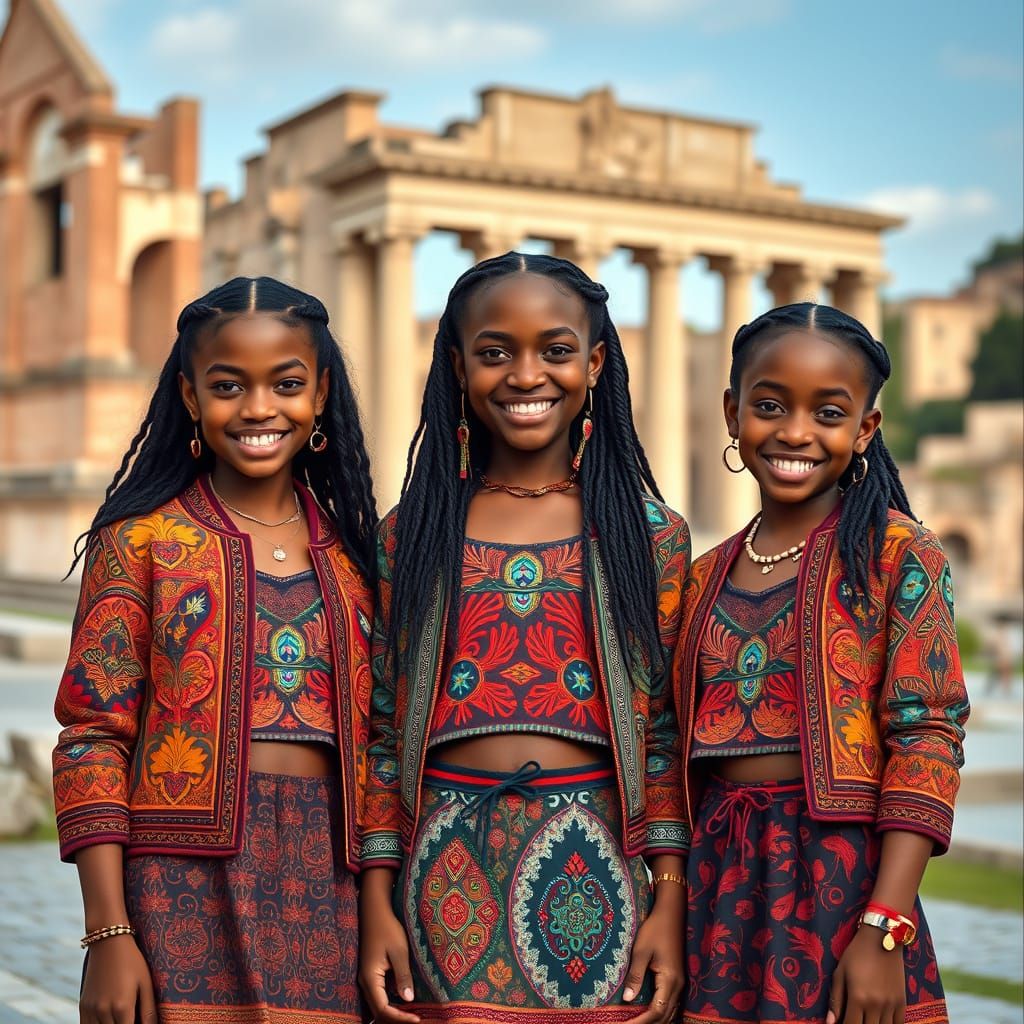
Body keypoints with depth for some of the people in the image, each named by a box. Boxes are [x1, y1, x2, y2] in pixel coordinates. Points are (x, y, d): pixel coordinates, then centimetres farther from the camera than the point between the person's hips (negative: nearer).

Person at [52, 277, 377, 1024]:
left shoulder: (351, 548, 11)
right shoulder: (141, 539, 0)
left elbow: (378, 746, 13)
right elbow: (92, 740, -5)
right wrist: (109, 934, -12)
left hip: (327, 887, 3)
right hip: (186, 880, -3)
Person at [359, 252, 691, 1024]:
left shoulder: (649, 534, 4)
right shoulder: (412, 534, 6)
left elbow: (666, 735, 3)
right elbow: (384, 734, 6)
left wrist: (669, 904, -3)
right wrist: (377, 908, 0)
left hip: (591, 873, 0)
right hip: (448, 874, 1)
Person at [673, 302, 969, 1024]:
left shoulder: (899, 553, -5)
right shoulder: (708, 577, 11)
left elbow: (928, 739, -12)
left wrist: (885, 931, -19)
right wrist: (674, 909, 9)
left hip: (841, 871, -4)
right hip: (719, 881, 5)